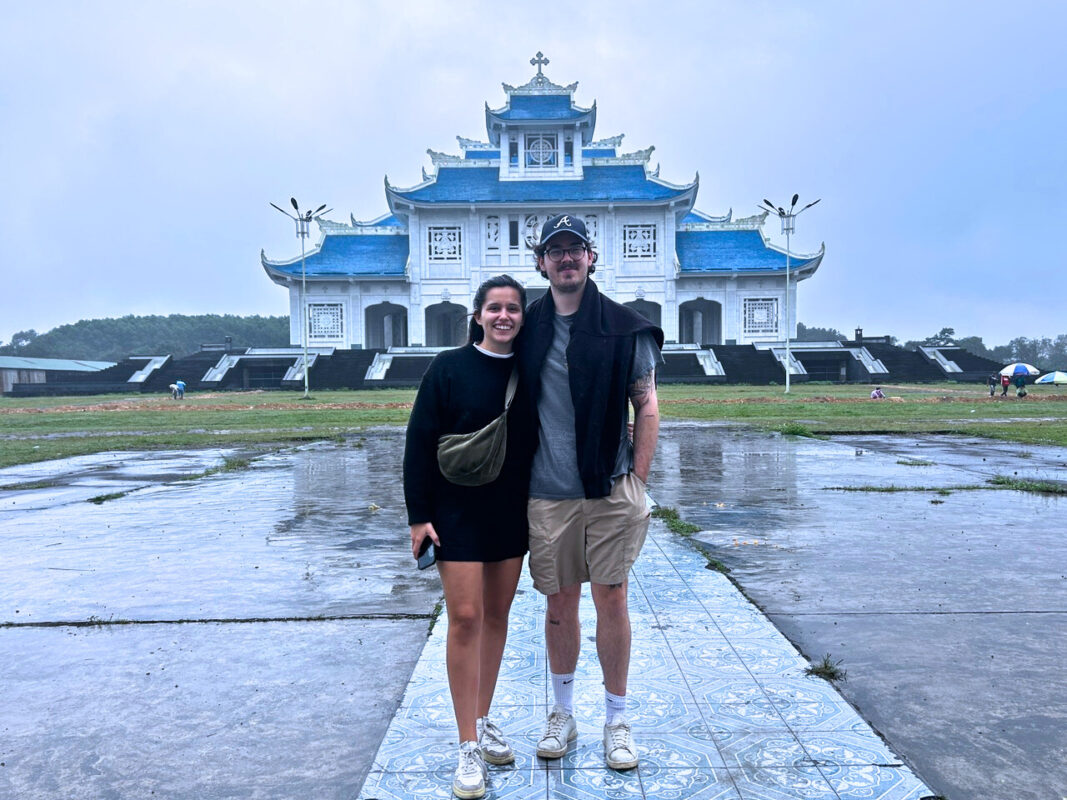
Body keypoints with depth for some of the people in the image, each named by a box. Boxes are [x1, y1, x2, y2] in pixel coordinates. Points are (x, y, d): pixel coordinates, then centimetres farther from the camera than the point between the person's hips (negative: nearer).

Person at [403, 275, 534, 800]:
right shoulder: (449, 368, -7)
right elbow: (419, 443, -7)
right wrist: (419, 515, -10)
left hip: (512, 515, 4)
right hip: (458, 513, -4)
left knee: (497, 617, 12)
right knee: (465, 618, -4)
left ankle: (483, 721, 30)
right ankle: (469, 747, 7)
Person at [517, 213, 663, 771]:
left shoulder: (624, 327, 1)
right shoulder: (528, 327, 7)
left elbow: (646, 406, 3)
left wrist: (638, 481, -4)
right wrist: (515, 478, 10)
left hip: (611, 492, -2)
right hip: (547, 494, 2)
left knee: (611, 601, 4)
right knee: (559, 604, 11)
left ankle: (617, 720, 22)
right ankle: (562, 714, 29)